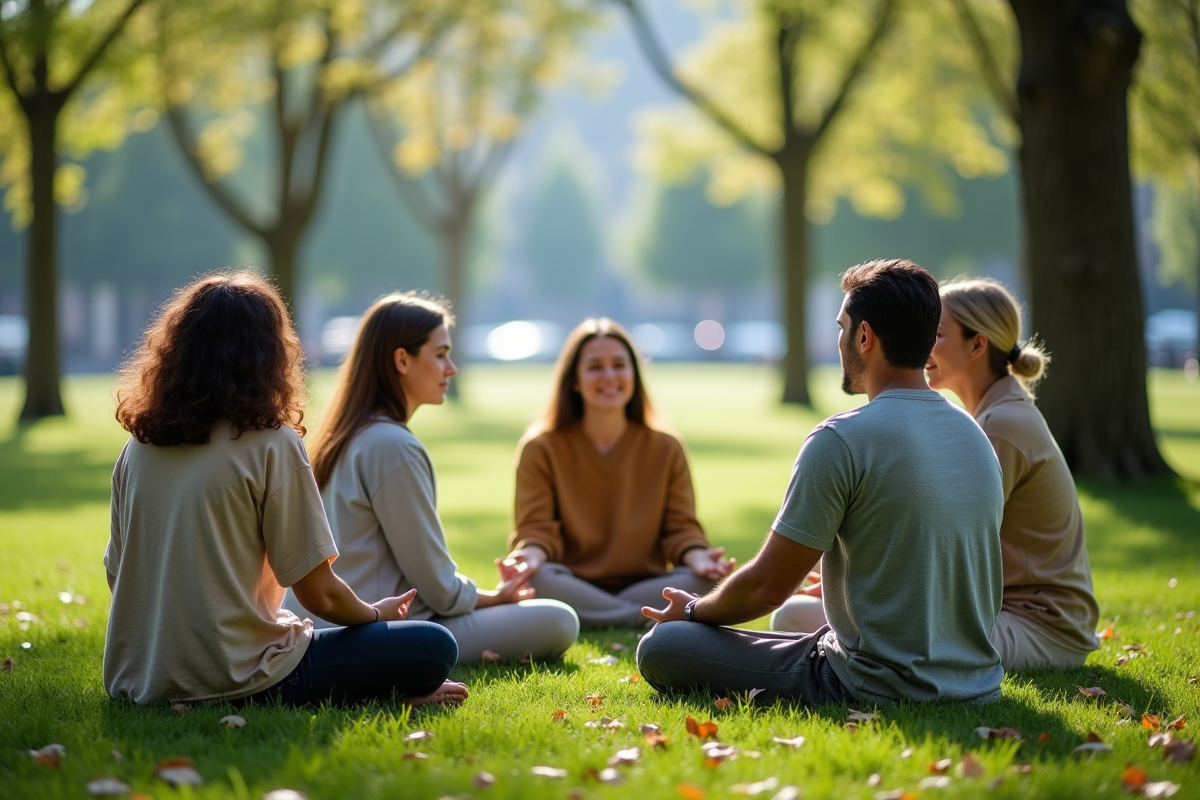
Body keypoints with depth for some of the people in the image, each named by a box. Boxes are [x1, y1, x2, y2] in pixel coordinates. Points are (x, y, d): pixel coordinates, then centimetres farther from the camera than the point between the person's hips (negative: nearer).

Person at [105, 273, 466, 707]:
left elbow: (117, 573, 14)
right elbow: (320, 595, -9)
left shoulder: (137, 447, 5)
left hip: (138, 682, 7)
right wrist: (376, 613, 13)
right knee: (434, 647, 2)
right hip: (235, 682, -7)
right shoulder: (271, 445, -11)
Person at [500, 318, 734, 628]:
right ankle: (648, 620, -28)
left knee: (707, 580, -27)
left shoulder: (665, 448, 7)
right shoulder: (540, 449, 1)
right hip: (571, 589, -1)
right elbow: (537, 529, -5)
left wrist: (698, 557, -21)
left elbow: (681, 528, 3)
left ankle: (592, 621, -25)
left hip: (645, 586, 1)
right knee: (528, 579, -36)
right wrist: (531, 555, -30)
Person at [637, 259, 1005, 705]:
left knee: (660, 649, -4)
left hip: (880, 692, -9)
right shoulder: (977, 436, 7)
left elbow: (768, 587, -12)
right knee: (795, 619, 35)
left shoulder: (843, 439, -17)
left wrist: (694, 610, 8)